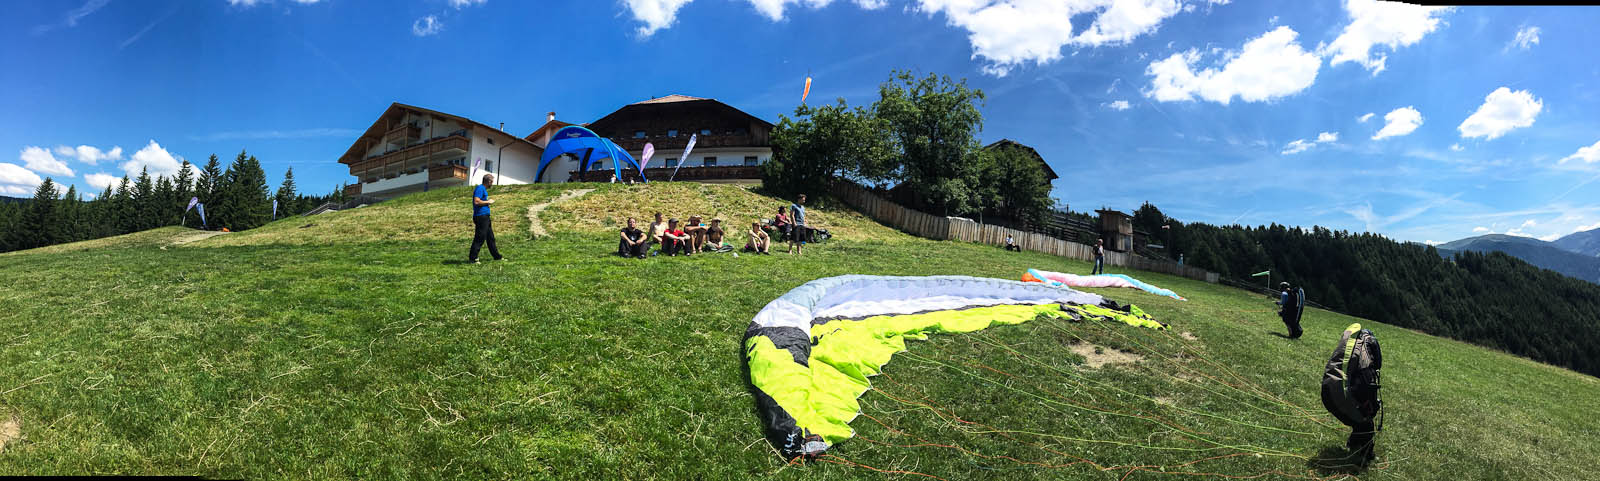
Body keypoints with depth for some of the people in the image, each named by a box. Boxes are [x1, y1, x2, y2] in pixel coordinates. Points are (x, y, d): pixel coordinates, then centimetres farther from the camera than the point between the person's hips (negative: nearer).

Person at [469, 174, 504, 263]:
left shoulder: (483, 189, 18)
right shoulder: (480, 188, -12)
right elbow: (476, 201, -24)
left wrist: (488, 201, 15)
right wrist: (488, 202, -14)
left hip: (485, 217, 11)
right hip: (481, 216, -11)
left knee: (490, 237, 14)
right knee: (479, 238, -7)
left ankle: (497, 256, 21)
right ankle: (472, 258, -2)